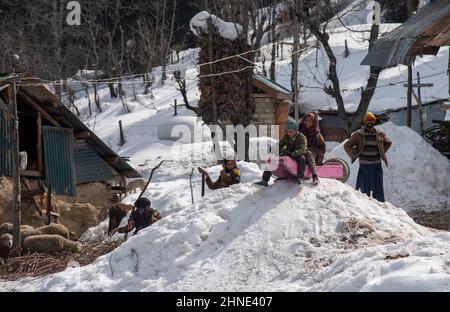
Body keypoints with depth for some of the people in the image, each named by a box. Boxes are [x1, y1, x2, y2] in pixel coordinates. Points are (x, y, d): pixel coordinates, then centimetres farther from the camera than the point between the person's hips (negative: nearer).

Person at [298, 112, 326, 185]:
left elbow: (322, 148, 5)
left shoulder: (317, 134, 4)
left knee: (308, 153, -37)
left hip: (313, 155, -4)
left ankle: (315, 176, -50)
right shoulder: (300, 131, 12)